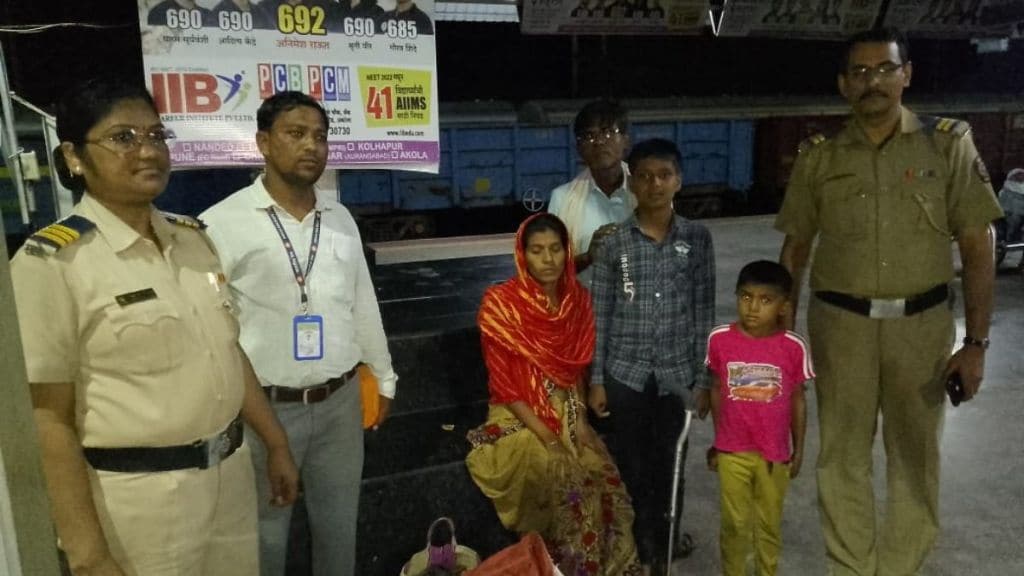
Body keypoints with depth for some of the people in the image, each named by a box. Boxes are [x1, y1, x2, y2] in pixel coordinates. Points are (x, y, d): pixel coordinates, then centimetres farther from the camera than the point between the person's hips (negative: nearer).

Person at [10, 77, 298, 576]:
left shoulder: (193, 237, 4)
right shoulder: (53, 259, -14)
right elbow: (50, 418, -14)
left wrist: (275, 443, 13)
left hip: (230, 475, 6)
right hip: (137, 495, -5)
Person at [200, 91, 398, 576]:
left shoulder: (341, 218, 6)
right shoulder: (222, 223, -11)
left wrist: (383, 378, 16)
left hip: (340, 402, 5)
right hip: (263, 407, -4)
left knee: (339, 524, 19)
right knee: (266, 534, 14)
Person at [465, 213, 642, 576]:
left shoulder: (578, 300, 3)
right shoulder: (500, 303, -14)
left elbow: (577, 369, 12)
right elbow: (504, 385, -13)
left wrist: (580, 421, -2)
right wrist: (547, 437, -17)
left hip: (567, 413, 5)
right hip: (520, 419, -4)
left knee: (607, 482, -17)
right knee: (567, 486, -26)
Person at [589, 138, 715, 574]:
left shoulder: (697, 239, 0)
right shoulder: (613, 241, -5)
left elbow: (704, 313, 3)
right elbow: (600, 314, -2)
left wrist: (704, 379, 2)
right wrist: (596, 379, -2)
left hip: (676, 373, 1)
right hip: (626, 372, -1)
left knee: (667, 467, 13)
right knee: (630, 467, 9)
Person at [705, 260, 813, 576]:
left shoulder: (793, 347, -11)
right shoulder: (720, 339, -9)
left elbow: (797, 400, 0)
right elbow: (717, 390, 3)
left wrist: (798, 450, 5)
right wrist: (717, 441, 8)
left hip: (775, 453, 0)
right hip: (732, 451, 0)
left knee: (769, 525, 16)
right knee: (734, 524, 11)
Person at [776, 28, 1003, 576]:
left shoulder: (949, 143, -2)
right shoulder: (818, 157, 1)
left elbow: (977, 248, -1)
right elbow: (794, 249, 7)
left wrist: (976, 341, -6)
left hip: (922, 323, 0)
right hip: (839, 322, 0)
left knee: (916, 459, 12)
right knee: (842, 457, 9)